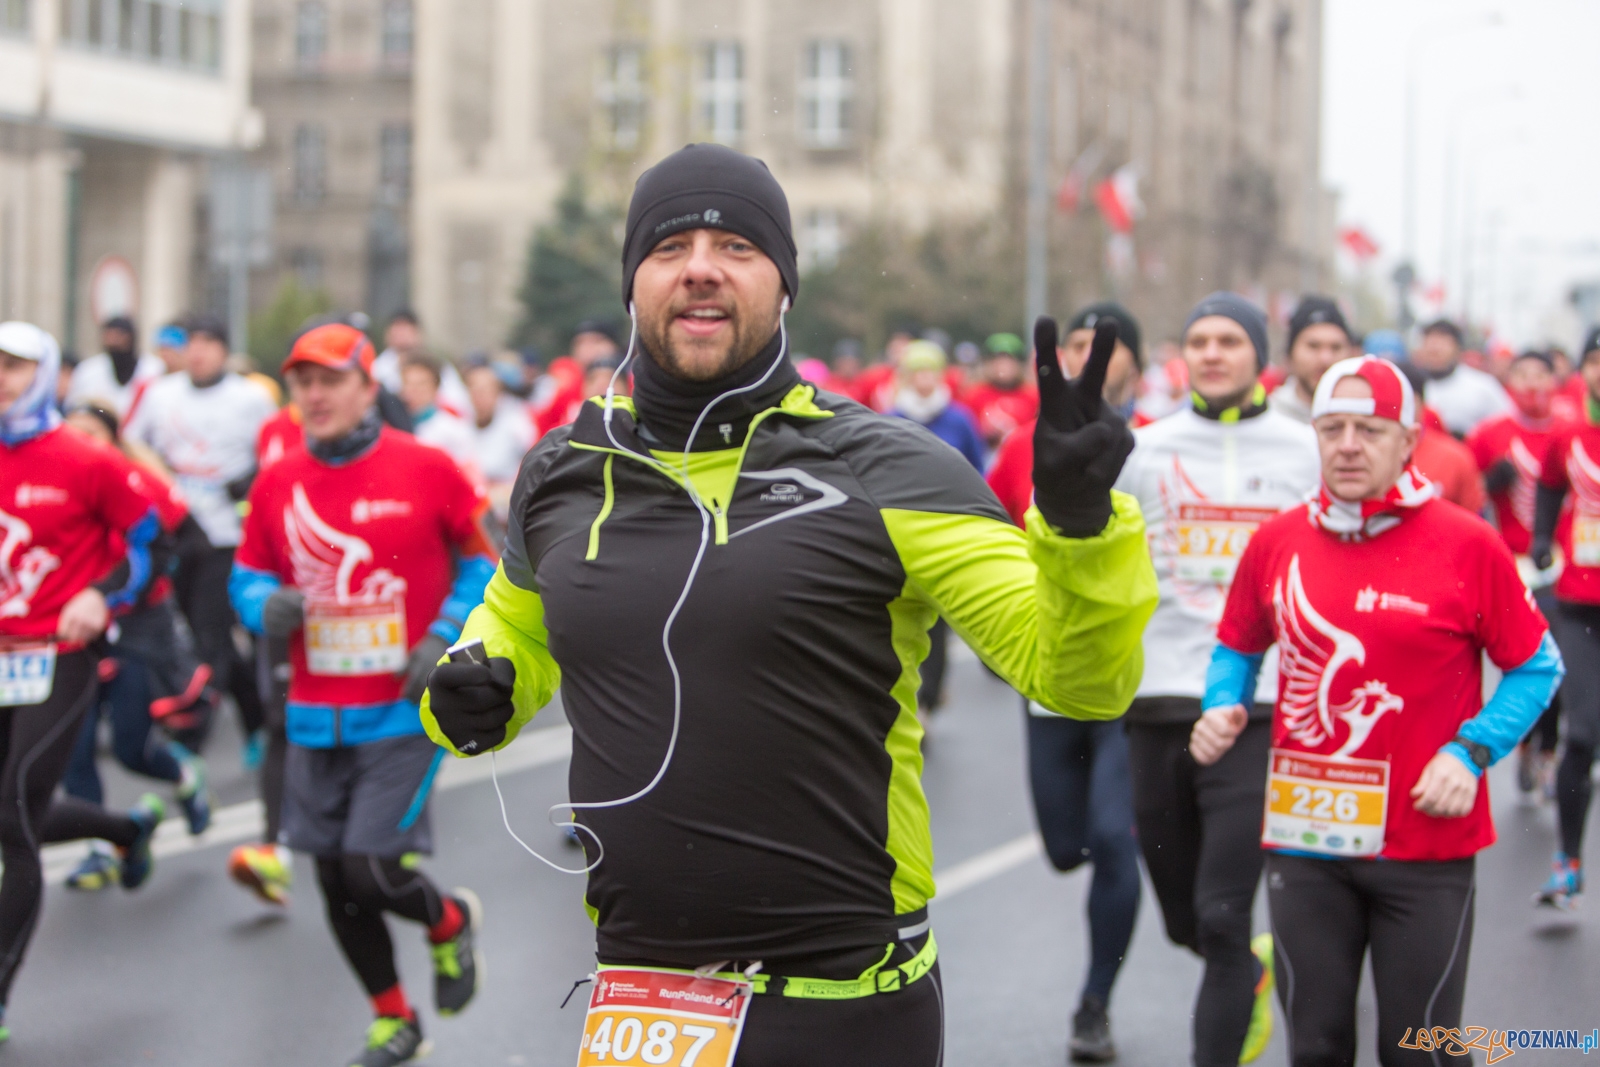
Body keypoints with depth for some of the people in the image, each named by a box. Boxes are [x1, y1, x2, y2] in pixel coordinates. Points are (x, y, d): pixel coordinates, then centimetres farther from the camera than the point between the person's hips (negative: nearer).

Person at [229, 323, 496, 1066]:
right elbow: (247, 575, 14)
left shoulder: (425, 469, -6)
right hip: (316, 718, 4)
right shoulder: (276, 484, 3)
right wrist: (268, 606, -9)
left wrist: (445, 639, -9)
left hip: (402, 712, -4)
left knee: (374, 872, -12)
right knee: (336, 883, 9)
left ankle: (451, 924, 24)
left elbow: (484, 561, 4)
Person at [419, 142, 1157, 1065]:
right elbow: (517, 626, 26)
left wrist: (1080, 521, -29)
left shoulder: (882, 475, -7)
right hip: (634, 989, 4)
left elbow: (1078, 675, -12)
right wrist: (470, 696, 5)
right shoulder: (562, 476, 6)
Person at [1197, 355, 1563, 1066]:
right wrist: (1223, 706, -1)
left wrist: (1471, 753, -13)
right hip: (1303, 840, 3)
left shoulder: (1466, 545, -8)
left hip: (1428, 843, -3)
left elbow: (1536, 668, 0)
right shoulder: (1276, 542, 3)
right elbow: (1237, 648, 19)